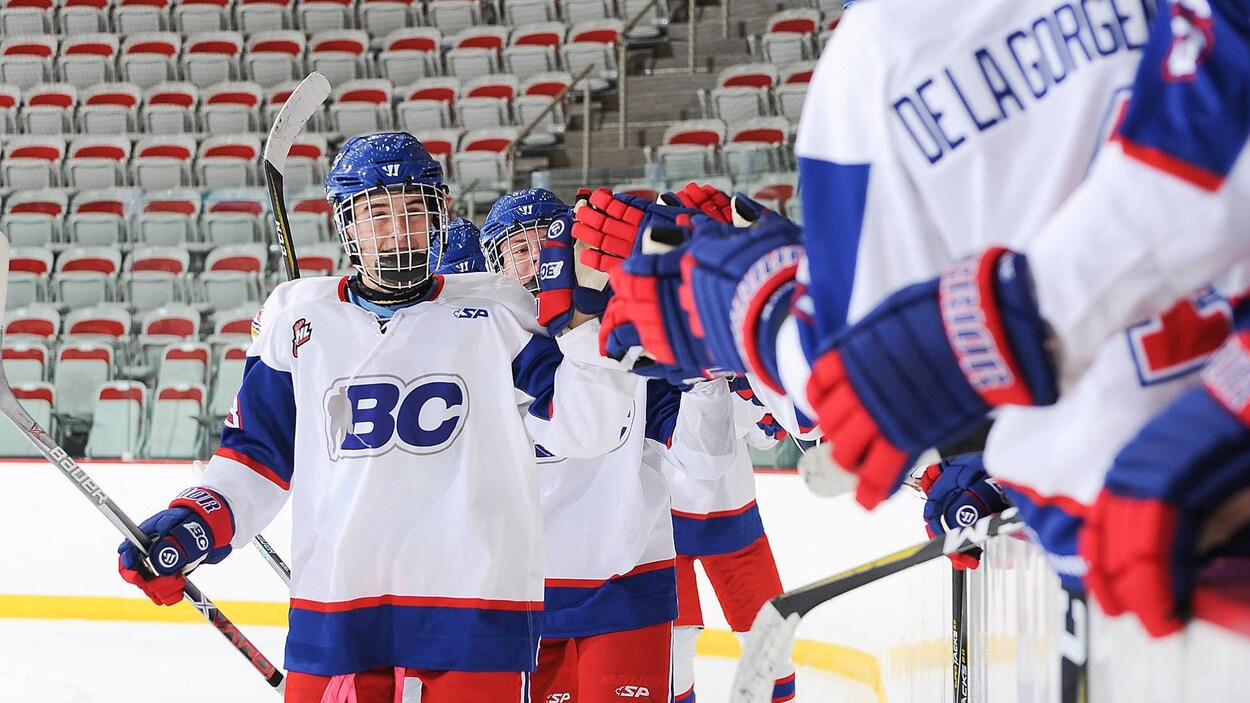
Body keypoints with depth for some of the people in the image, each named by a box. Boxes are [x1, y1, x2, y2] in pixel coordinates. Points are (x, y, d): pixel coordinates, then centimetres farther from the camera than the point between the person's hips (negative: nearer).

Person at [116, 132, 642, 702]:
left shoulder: (495, 313, 6)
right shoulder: (298, 319, 11)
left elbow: (583, 429, 0)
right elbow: (258, 452, 18)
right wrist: (194, 527, 4)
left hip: (477, 605, -2)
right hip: (334, 605, 2)